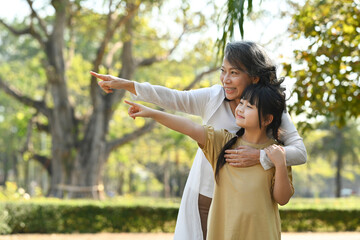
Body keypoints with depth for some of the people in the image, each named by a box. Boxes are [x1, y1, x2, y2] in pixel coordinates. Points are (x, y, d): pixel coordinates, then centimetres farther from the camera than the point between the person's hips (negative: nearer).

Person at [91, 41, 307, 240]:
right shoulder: (214, 98, -5)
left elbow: (300, 153, -15)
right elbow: (173, 98, -15)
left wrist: (260, 157, -31)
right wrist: (125, 84, -27)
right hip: (202, 200, 1)